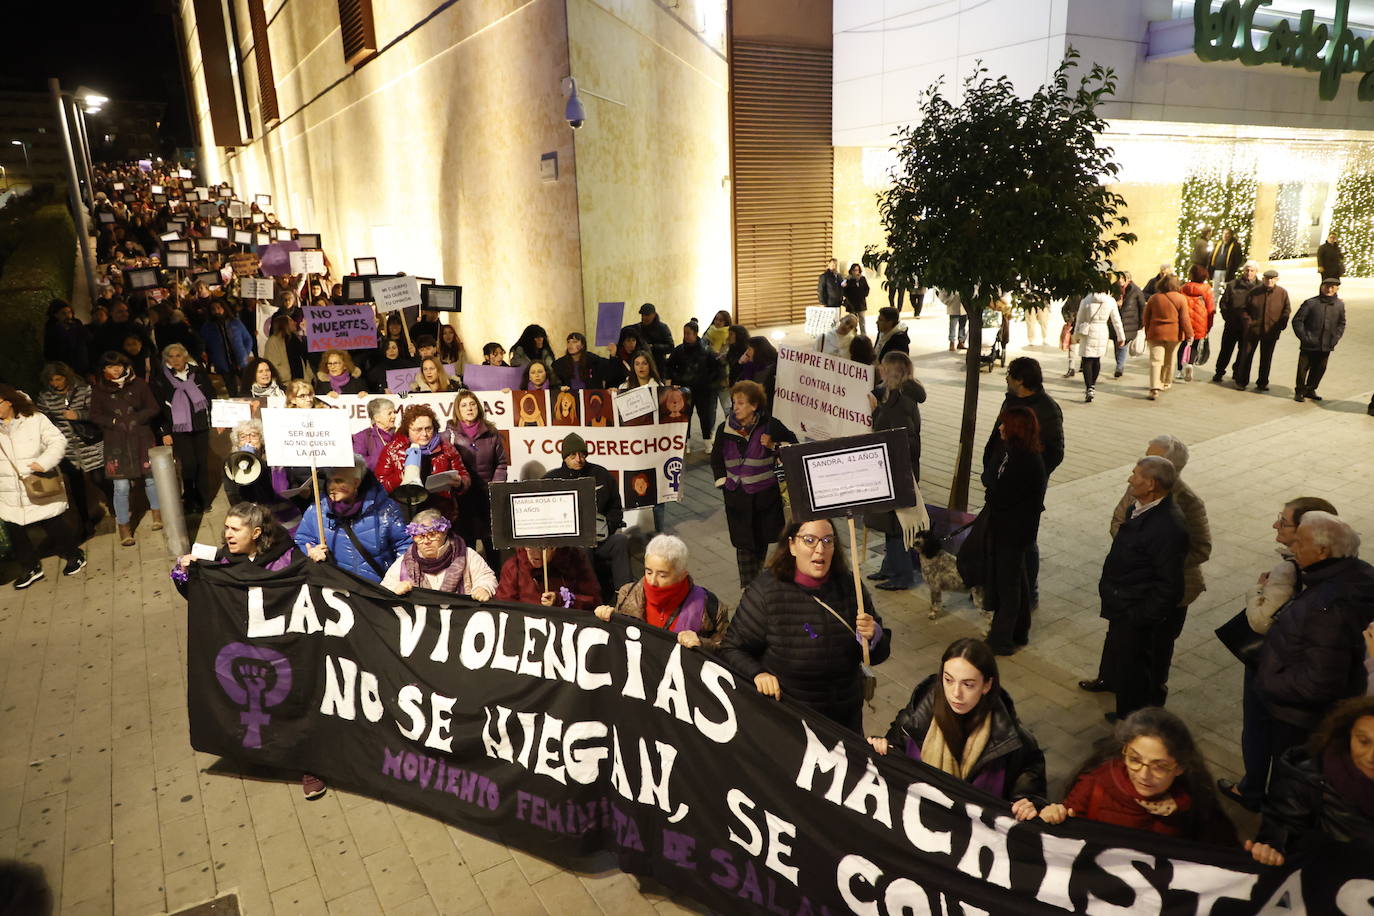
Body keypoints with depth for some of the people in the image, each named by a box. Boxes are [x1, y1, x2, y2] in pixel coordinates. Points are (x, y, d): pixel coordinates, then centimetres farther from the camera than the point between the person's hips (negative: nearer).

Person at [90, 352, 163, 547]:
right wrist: (114, 422, -10)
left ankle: (157, 513, 32)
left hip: (142, 438, 1)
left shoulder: (138, 384, 3)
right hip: (116, 443, -1)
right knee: (121, 487, -3)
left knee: (151, 478, 8)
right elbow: (95, 416, 5)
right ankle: (124, 528, 9)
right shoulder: (99, 390, 4)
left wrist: (135, 419, -9)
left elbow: (154, 409, 3)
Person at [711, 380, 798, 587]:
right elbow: (716, 458, 14)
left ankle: (756, 580, 34)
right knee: (744, 543, 0)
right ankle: (747, 586, 10)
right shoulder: (725, 429, 0)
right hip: (737, 496, 1)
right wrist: (722, 482, 7)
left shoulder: (770, 425, -7)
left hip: (765, 493, 0)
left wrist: (773, 446, -12)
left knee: (762, 540, 13)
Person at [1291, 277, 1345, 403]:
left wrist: (1335, 338, 5)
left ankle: (1310, 390, 27)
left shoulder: (1340, 305, 4)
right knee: (1303, 368, 1)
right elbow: (1297, 321, -6)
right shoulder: (1311, 303, -9)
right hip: (1309, 345, -4)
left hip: (1326, 346, 4)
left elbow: (1341, 323, 17)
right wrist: (1304, 337, -11)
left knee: (1320, 369, 12)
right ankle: (1299, 391, 15)